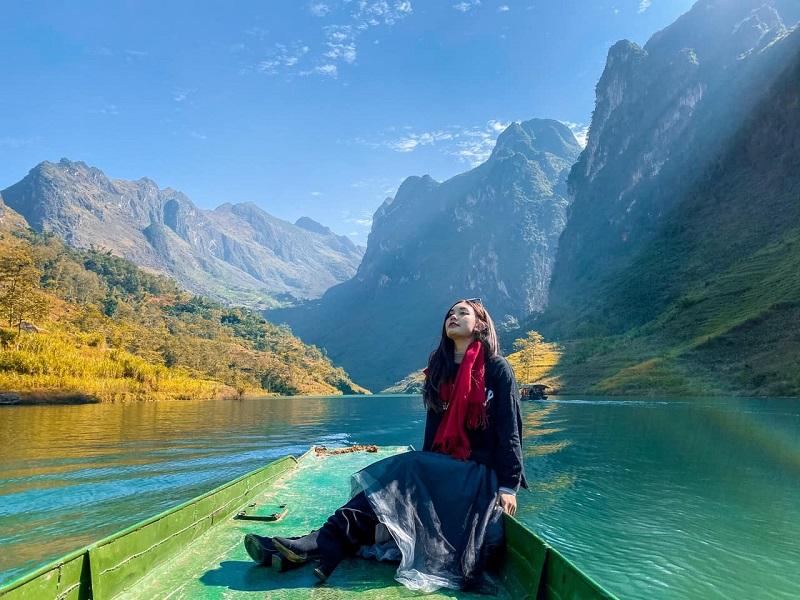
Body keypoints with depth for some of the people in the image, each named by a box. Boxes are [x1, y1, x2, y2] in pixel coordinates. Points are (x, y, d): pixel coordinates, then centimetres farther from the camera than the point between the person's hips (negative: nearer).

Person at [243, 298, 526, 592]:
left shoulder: (497, 369, -5)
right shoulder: (441, 370, 12)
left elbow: (508, 430, -8)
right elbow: (434, 429, 13)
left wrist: (508, 485, -14)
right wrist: (427, 471, 3)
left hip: (481, 473, -5)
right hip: (445, 467, 6)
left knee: (403, 473, -28)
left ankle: (324, 545, -35)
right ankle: (321, 546, -35)